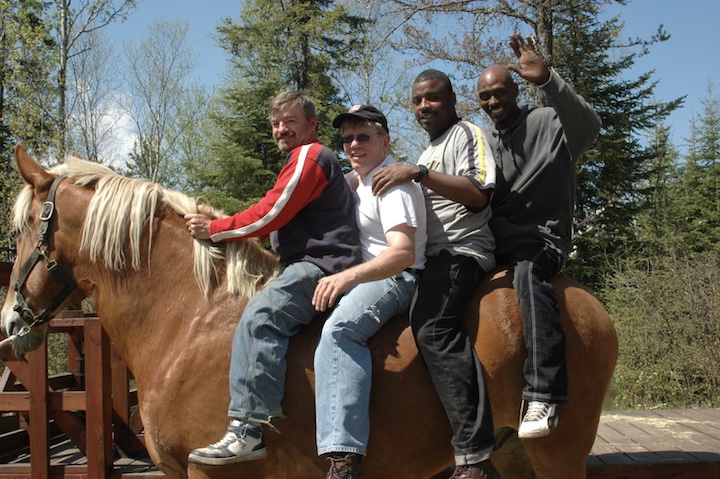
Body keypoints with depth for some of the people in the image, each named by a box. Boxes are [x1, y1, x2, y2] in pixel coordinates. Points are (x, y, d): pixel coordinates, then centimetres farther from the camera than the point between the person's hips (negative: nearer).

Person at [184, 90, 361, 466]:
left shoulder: (309, 155, -2)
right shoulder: (306, 160, 31)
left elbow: (271, 214, -10)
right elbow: (280, 220, 30)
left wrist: (213, 229, -3)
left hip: (319, 266, -12)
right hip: (310, 267, 12)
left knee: (259, 318, -30)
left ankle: (248, 429, -36)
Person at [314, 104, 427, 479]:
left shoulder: (393, 183, -13)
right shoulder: (361, 178, 18)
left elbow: (404, 252, -28)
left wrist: (350, 276, -43)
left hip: (397, 278, -11)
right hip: (369, 276, 11)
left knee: (339, 328, -38)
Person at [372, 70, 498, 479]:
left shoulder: (466, 133, 3)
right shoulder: (431, 150, 31)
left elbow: (478, 195, -14)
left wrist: (417, 174, -18)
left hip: (462, 250, -11)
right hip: (435, 254, 11)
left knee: (432, 325, -32)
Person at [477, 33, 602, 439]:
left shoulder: (548, 123, 3)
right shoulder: (485, 143, 23)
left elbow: (589, 125, -19)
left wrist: (547, 80, -33)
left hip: (539, 240, -7)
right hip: (493, 239, 8)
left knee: (527, 269, -38)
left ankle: (544, 395, -47)